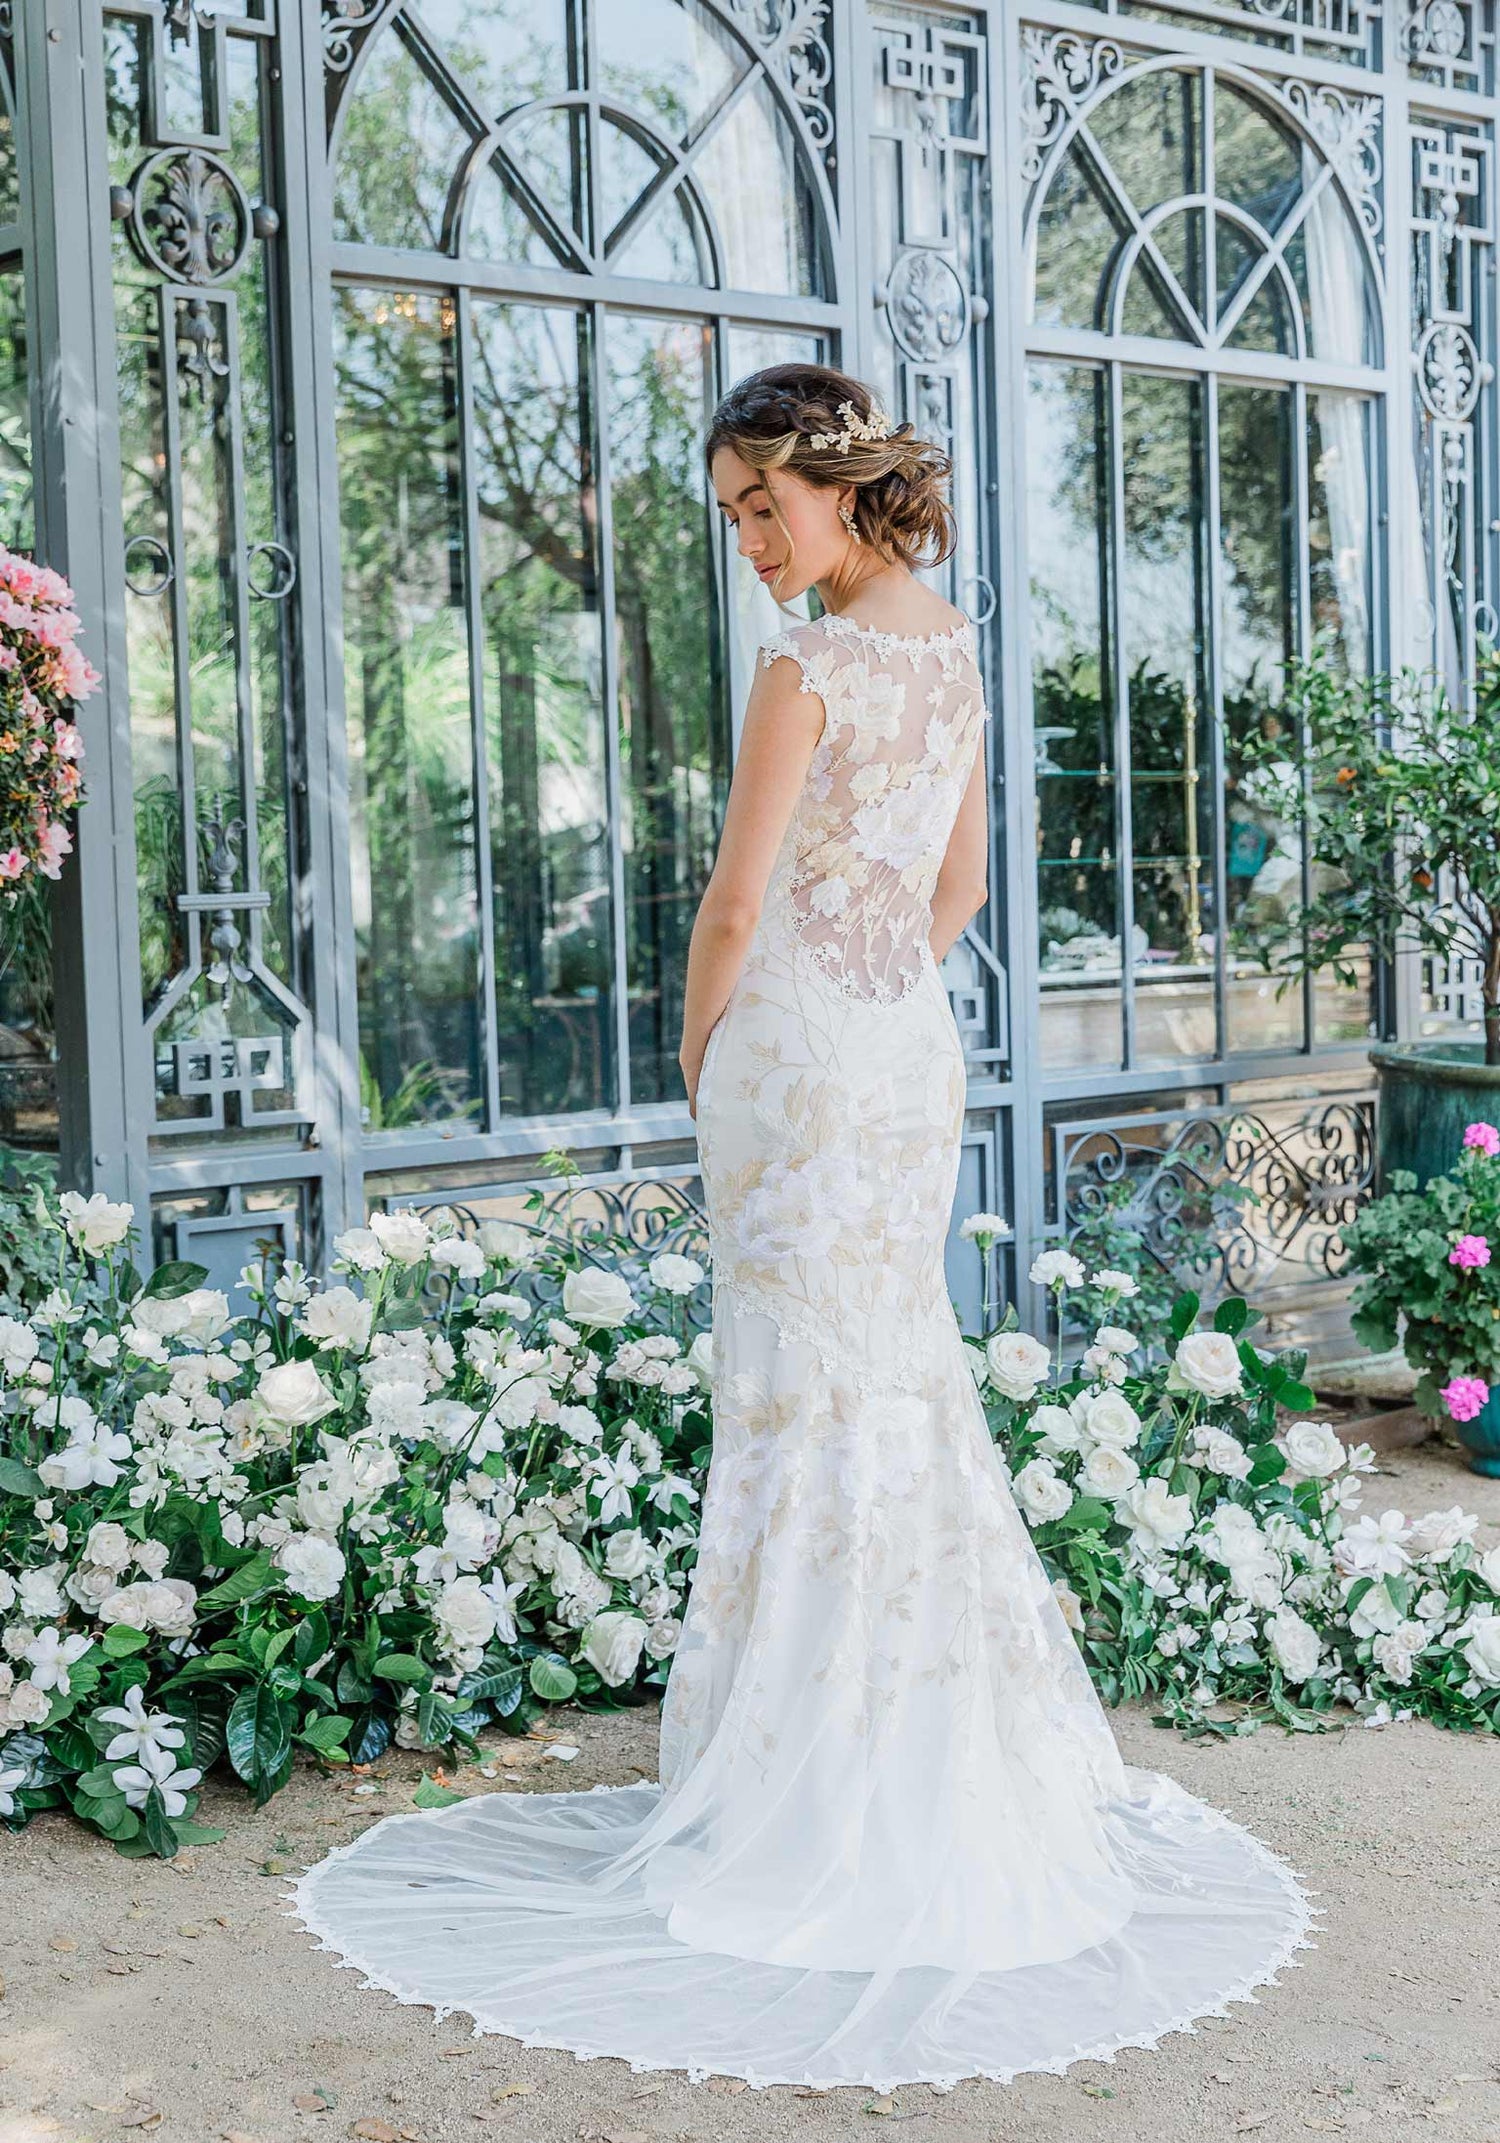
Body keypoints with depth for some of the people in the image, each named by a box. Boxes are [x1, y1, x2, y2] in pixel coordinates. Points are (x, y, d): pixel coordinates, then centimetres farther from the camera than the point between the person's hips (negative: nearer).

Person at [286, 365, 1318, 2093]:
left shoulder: (805, 668, -16)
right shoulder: (953, 648, 9)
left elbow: (737, 902, -13)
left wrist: (699, 1052, 1)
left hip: (798, 1048, -8)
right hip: (916, 1043, 8)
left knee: (804, 1393, -1)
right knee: (906, 1371, 16)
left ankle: (817, 1788, 8)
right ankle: (980, 1743, 27)